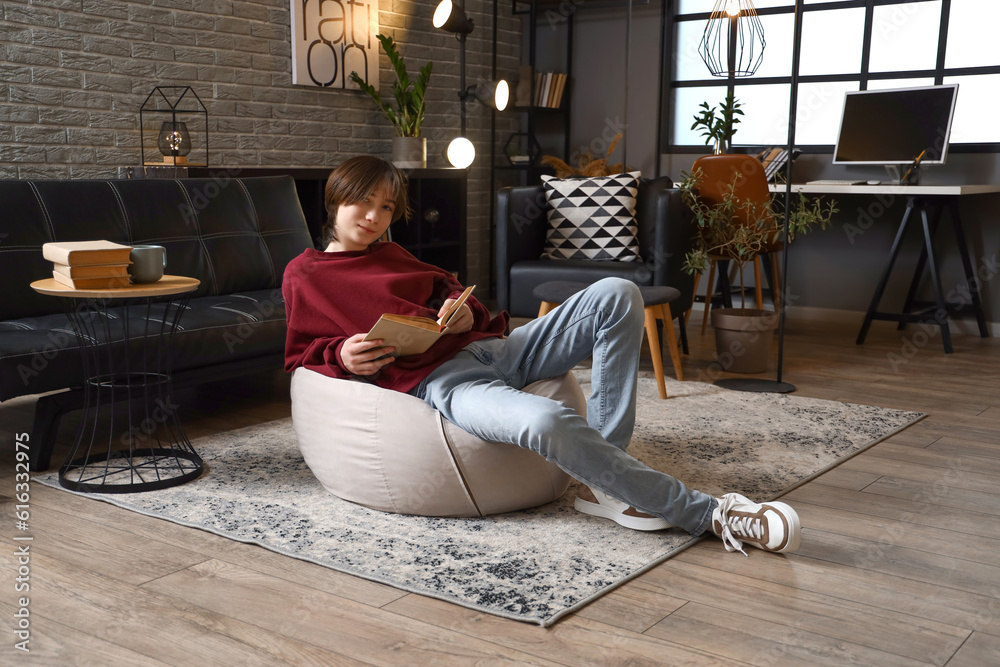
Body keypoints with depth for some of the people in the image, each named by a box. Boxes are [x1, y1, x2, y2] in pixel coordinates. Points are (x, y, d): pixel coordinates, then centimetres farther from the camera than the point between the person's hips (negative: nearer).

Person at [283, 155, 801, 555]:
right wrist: (344, 358, -12)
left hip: (492, 346, 7)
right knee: (547, 421, -39)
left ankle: (602, 484, -21)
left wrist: (465, 313, 3)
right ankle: (708, 515, -28)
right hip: (437, 378, -7)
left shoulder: (392, 255, 30)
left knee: (615, 295, -14)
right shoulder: (304, 275, 14)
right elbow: (300, 355, 11)